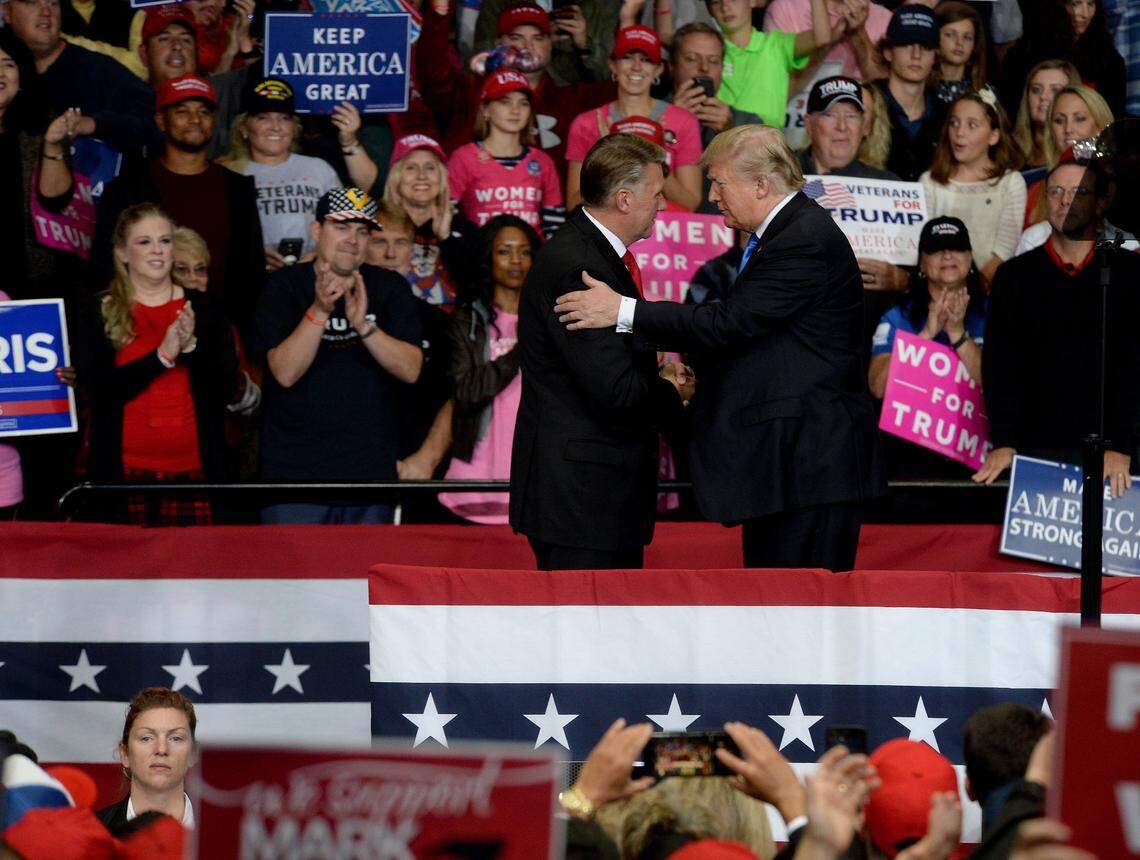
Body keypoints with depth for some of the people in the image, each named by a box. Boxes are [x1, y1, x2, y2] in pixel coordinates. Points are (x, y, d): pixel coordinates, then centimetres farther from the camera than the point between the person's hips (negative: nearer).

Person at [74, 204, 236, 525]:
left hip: (193, 468, 1)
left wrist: (191, 346, -13)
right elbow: (98, 388, -7)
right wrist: (162, 356, -15)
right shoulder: (101, 314, 5)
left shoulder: (202, 307, 10)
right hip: (125, 469, -1)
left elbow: (225, 386, 4)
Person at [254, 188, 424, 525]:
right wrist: (319, 310, -25)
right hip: (294, 469, -2)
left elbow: (411, 369, -6)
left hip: (370, 471, 2)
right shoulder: (286, 286, -1)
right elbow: (285, 372, -13)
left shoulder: (388, 287, 6)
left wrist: (364, 326, -21)